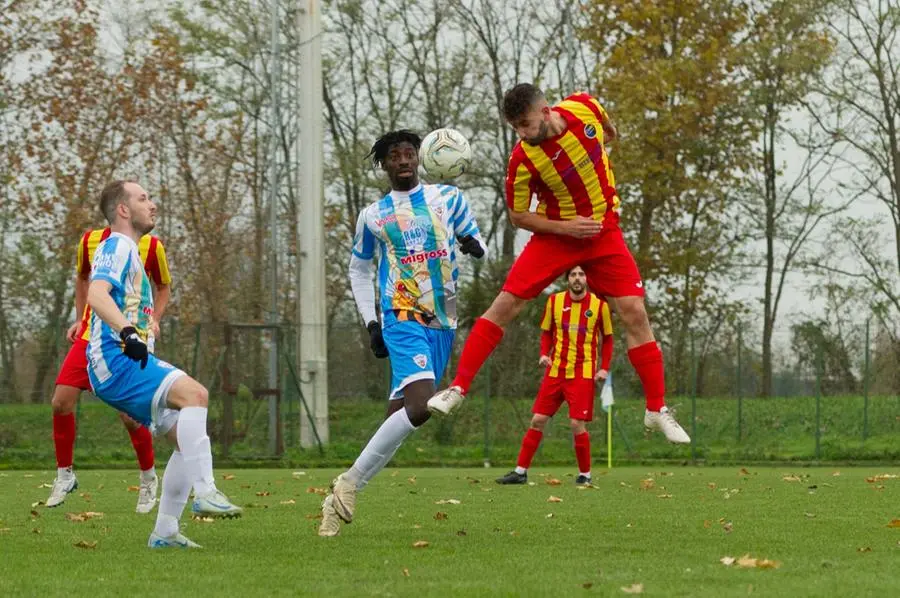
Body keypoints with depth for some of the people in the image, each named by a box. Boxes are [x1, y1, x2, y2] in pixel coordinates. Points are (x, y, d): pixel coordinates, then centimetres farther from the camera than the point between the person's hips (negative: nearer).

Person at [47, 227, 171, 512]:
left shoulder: (150, 246, -6)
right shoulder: (89, 241, 1)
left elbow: (163, 288, 8)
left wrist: (153, 320, -9)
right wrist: (80, 319, 12)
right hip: (90, 335, 3)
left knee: (130, 414, -9)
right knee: (61, 403, -8)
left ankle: (149, 478, 16)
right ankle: (64, 474, 12)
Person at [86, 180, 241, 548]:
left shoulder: (130, 251, 26)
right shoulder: (117, 245, -6)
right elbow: (97, 295, -25)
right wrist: (128, 332, -39)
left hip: (133, 363, 10)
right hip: (115, 361, -10)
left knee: (188, 439, 4)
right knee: (194, 393, -29)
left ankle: (165, 532, 6)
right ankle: (204, 492, -36)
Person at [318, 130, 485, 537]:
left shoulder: (447, 198, 11)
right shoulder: (372, 216, 8)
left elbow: (476, 243, 17)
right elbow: (359, 270, 19)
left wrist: (473, 245, -8)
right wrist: (371, 323, 9)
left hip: (443, 321, 3)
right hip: (402, 318, -3)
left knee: (400, 414, 2)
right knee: (420, 405, -25)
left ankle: (344, 496, 11)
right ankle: (348, 485, -15)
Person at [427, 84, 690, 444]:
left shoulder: (584, 108, -16)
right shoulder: (523, 160, -21)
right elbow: (518, 216, -9)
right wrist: (565, 226, -20)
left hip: (603, 233, 2)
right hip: (556, 235, -2)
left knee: (634, 314, -6)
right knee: (505, 305, -11)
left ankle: (656, 410, 3)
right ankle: (458, 388, -3)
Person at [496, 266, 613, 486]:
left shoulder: (599, 305, -4)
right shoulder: (554, 301, 2)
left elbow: (607, 338, 6)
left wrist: (604, 368, -3)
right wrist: (544, 354, -4)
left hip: (583, 373, -3)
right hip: (555, 370, 3)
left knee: (577, 424, -12)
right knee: (537, 420, 2)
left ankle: (585, 474, 5)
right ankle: (520, 471, 9)